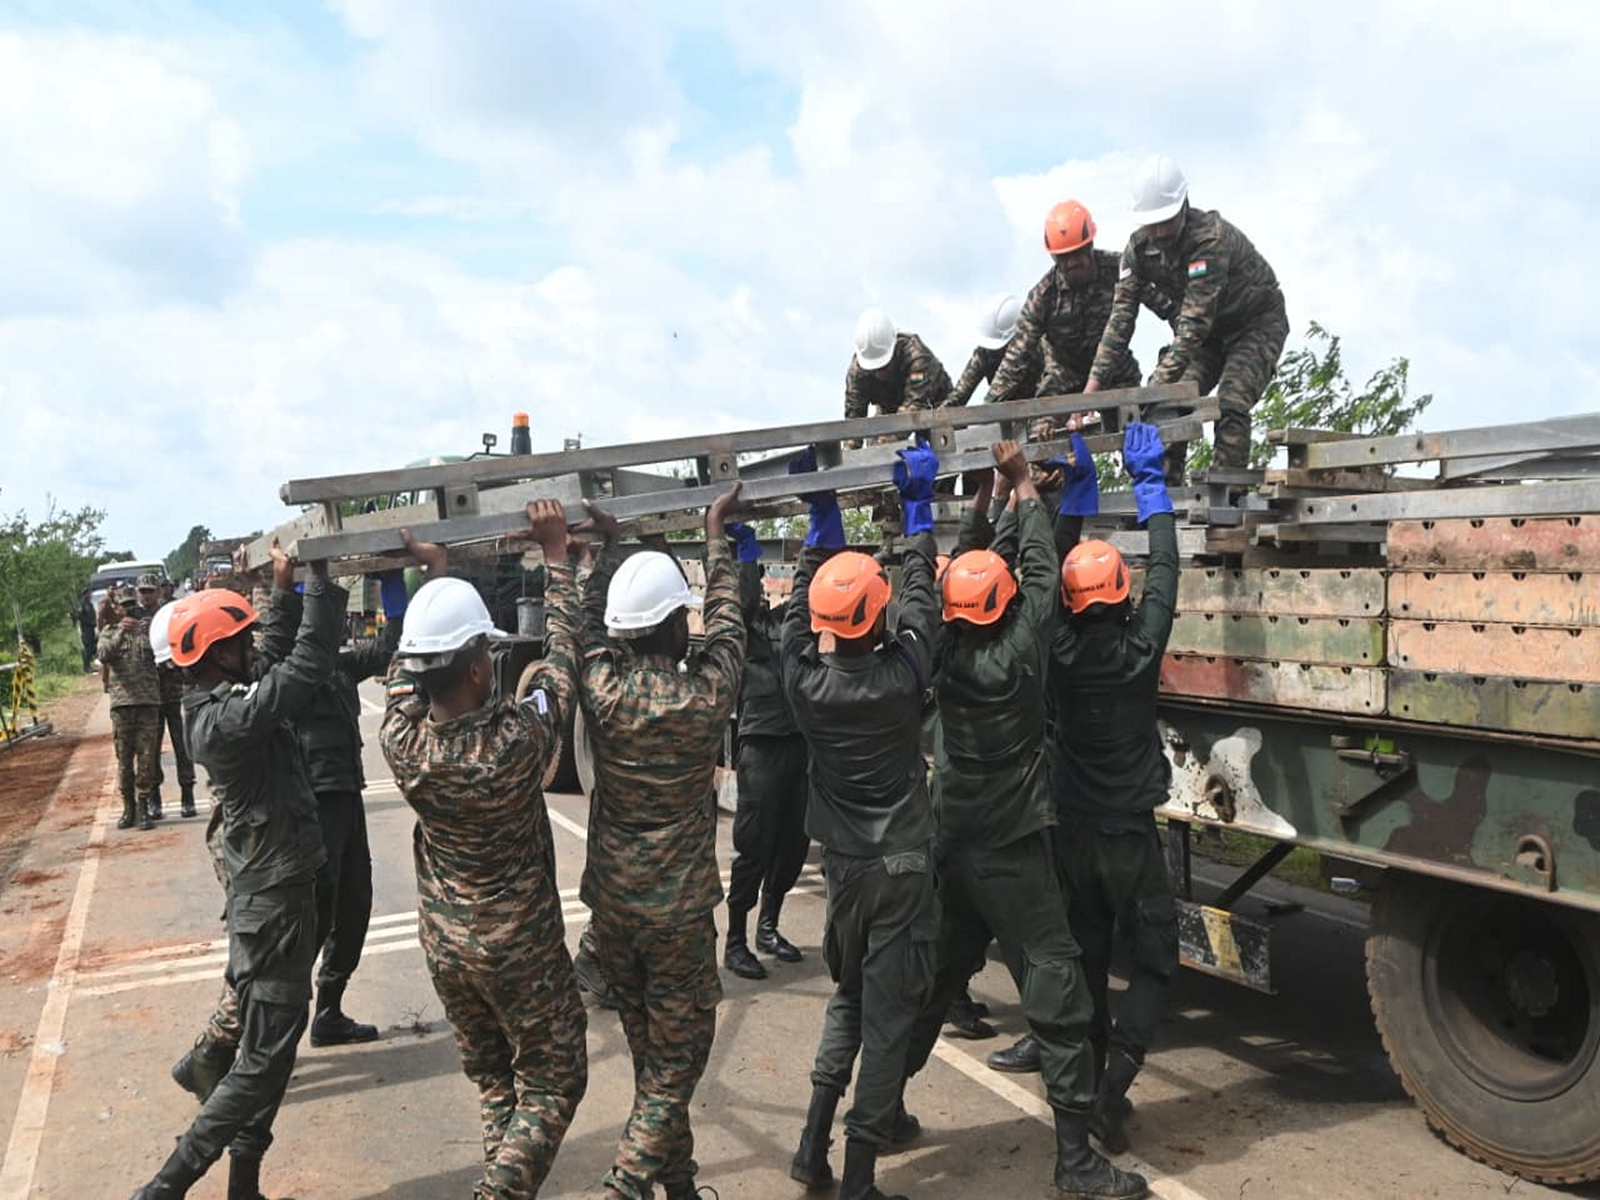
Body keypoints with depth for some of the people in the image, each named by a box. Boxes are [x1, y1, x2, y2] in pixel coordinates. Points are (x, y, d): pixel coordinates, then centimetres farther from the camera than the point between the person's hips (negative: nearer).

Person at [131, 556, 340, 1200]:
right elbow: (308, 664, -29)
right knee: (263, 1060, -1)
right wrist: (320, 576, -21)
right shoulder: (227, 716, -23)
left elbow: (283, 668, 18)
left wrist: (292, 585, 13)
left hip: (270, 890, 10)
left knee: (271, 1047, 18)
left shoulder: (214, 706, 5)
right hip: (274, 903, -10)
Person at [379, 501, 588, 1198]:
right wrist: (556, 553, -3)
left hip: (443, 940, 5)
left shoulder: (400, 741, -17)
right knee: (553, 1083, 10)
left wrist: (433, 571, 13)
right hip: (520, 945, -5)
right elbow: (561, 652, -14)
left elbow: (405, 668, 3)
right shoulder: (516, 741, -28)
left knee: (493, 1082, 21)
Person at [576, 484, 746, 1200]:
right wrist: (716, 534, 15)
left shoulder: (600, 688, -11)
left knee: (649, 1055, 19)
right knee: (677, 1059, 9)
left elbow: (590, 623, 10)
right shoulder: (704, 698, -17)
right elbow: (727, 622, 2)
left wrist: (607, 546, 24)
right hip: (679, 912, -4)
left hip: (611, 905, 4)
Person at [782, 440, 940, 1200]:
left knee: (847, 995, 22)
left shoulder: (804, 679, -11)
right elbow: (920, 594, -3)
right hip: (903, 865, -4)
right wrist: (918, 508, 7)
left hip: (843, 864, 4)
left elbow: (803, 596, 3)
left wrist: (822, 511, 11)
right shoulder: (899, 676, -17)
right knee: (887, 1011, 4)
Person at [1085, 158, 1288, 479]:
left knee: (1230, 404, -25)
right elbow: (1121, 317, -17)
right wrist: (1093, 386, -26)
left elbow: (1194, 322, -40)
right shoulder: (1139, 247, -15)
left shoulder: (1211, 237, -35)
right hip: (1209, 334, 6)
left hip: (1257, 323, -6)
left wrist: (1159, 383, -48)